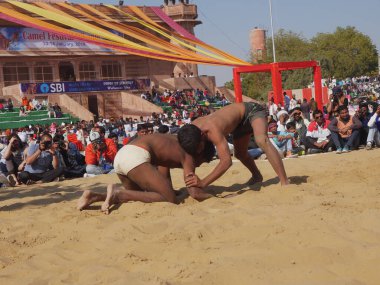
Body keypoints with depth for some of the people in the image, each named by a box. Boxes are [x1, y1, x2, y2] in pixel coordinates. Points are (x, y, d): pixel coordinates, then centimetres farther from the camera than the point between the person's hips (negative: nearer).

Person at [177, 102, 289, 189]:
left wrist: (203, 183, -51)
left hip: (252, 110, -9)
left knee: (261, 141, -34)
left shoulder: (212, 130, -42)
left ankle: (285, 183, -34)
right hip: (240, 121, 9)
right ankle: (257, 177, 48)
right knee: (240, 154, 19)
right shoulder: (190, 131, -19)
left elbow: (226, 161, -48)